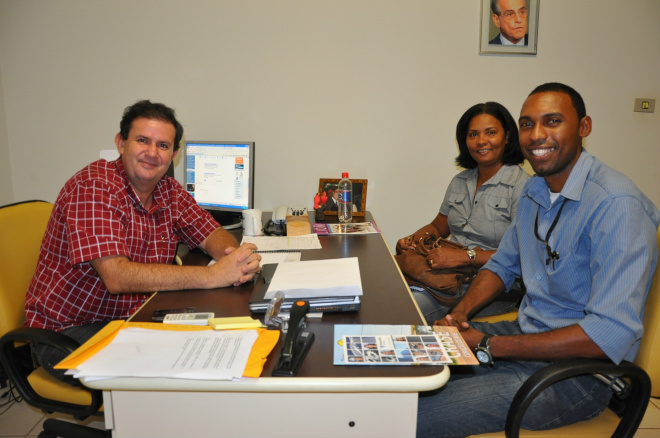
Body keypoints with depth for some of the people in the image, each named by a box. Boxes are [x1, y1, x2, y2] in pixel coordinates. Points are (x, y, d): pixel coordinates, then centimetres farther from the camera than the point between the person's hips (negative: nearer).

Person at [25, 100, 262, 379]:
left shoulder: (169, 191, 2)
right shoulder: (94, 186, -20)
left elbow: (211, 235, 6)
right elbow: (117, 277, -30)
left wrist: (235, 257, -21)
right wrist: (213, 276, -34)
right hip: (69, 331, -6)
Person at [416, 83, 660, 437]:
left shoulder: (617, 204, -22)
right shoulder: (534, 190, 7)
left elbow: (610, 334, -27)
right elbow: (503, 263, 18)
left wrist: (488, 347, -24)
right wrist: (460, 312, -2)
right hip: (526, 333, 8)